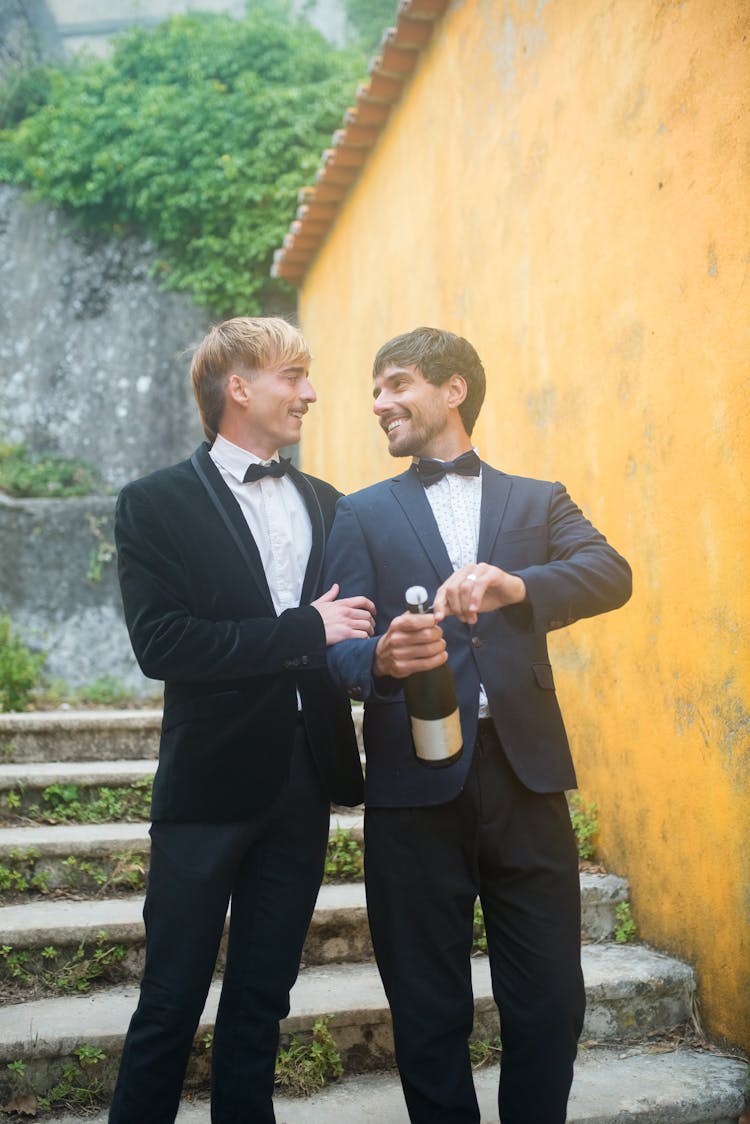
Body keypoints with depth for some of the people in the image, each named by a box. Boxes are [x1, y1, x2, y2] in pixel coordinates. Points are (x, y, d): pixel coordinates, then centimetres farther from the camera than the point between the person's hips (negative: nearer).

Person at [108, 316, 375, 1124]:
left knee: (263, 996, 16)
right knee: (171, 1002, 7)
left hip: (305, 782, 5)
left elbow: (353, 616, 12)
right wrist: (306, 630, -17)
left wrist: (367, 642, -12)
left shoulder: (326, 503, 12)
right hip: (210, 781, -4)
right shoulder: (156, 504, -5)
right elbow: (160, 643, -16)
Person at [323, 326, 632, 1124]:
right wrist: (382, 658, -24)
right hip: (415, 781, 0)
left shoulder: (540, 502, 12)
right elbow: (340, 649, 0)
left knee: (550, 1003, 7)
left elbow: (611, 574, -8)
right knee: (428, 1013, 10)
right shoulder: (362, 514, 11)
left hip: (525, 773, 1)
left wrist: (515, 585, -28)